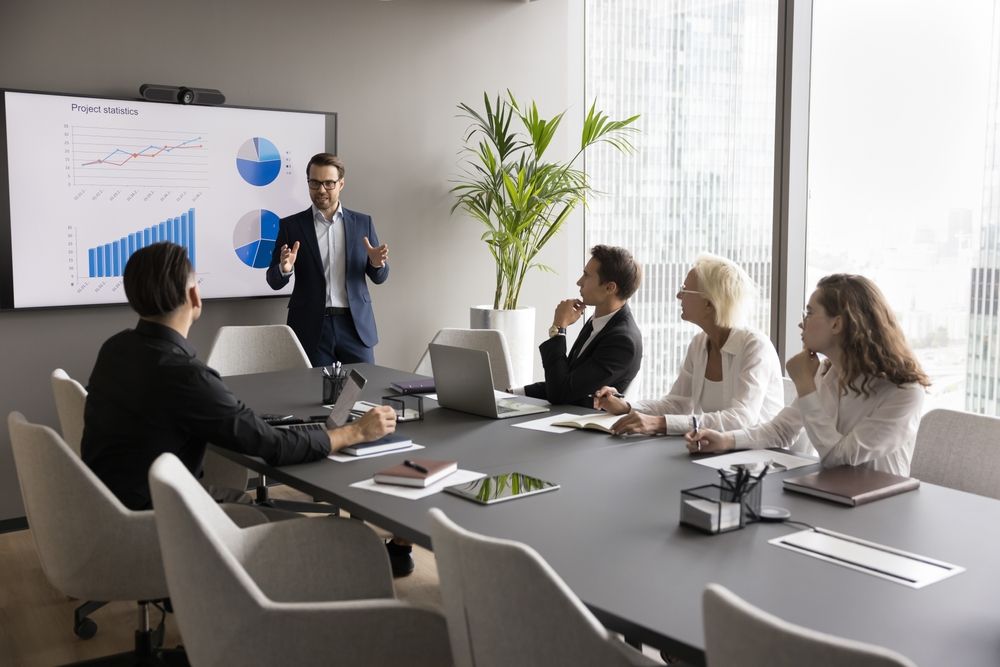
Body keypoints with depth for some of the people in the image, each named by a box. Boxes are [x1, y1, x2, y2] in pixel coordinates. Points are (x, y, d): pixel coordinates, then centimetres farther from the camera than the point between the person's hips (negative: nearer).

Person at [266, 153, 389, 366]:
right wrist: (285, 268, -19)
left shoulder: (362, 223, 8)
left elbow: (379, 277, 11)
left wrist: (377, 263, -12)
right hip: (311, 328, -1)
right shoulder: (291, 226, 4)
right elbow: (274, 282, 4)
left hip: (356, 325, 1)